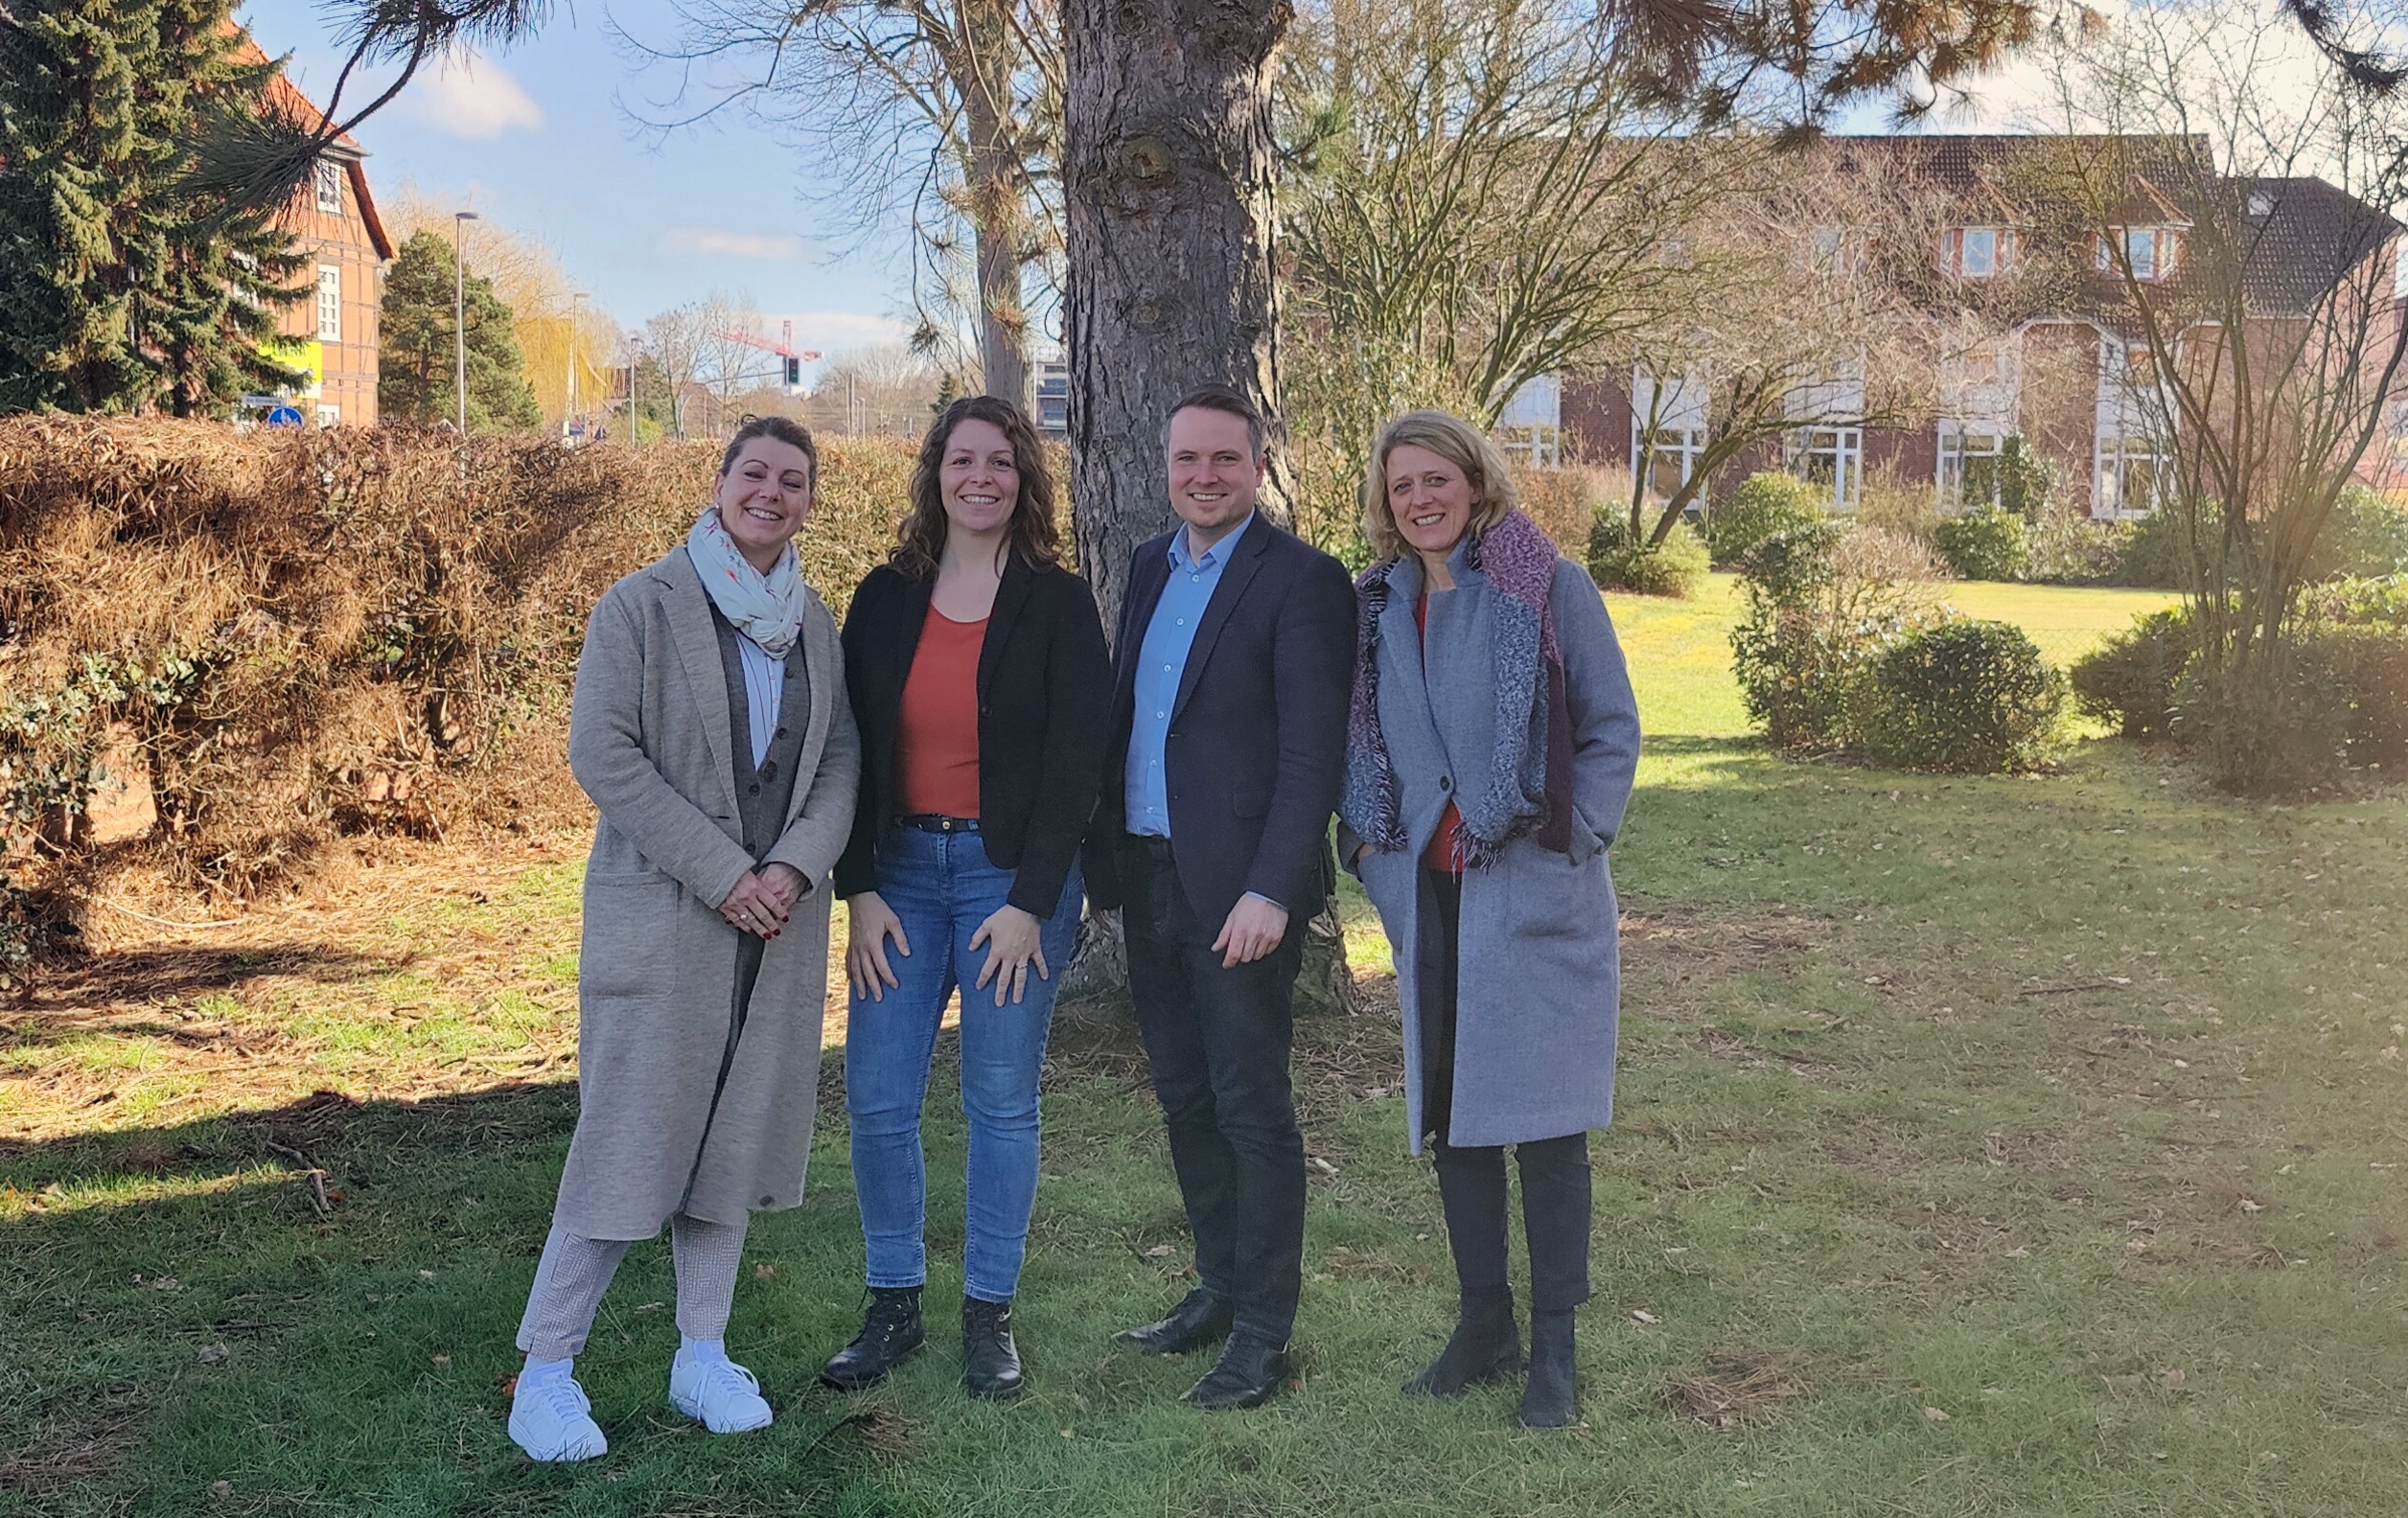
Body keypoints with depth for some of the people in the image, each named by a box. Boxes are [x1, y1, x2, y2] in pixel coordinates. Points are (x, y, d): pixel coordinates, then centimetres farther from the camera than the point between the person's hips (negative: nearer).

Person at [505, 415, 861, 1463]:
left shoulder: (817, 624, 11)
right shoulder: (642, 606, -5)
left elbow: (840, 762, 8)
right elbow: (601, 752, -12)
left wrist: (795, 867, -11)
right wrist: (720, 874, -16)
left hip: (778, 919, 5)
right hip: (661, 916, -5)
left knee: (738, 1135, 10)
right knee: (629, 1135, -4)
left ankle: (701, 1357, 22)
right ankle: (545, 1370, 8)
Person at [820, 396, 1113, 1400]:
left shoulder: (1058, 603, -2)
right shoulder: (885, 600, 7)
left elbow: (1075, 763, -6)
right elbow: (851, 752, 6)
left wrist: (1030, 904, -12)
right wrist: (860, 890, -3)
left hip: (1016, 874, -3)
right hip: (902, 871, 3)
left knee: (1001, 1100, 4)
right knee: (876, 1099, 0)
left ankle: (989, 1314, 17)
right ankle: (893, 1305, 17)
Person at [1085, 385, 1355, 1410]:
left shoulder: (1301, 581, -10)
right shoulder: (1150, 567, 13)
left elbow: (1312, 752, -15)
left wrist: (1270, 891, -21)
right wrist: (1106, 852, 10)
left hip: (1239, 889, -7)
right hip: (1149, 877, 7)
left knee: (1252, 1108, 0)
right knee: (1183, 1097, 15)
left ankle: (1263, 1329, 11)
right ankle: (1218, 1286, 30)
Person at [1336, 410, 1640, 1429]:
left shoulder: (1550, 589, -5)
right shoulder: (1379, 606, 9)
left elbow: (1614, 730, -3)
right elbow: (1360, 741, 18)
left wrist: (1568, 837, -11)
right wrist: (1367, 838, 4)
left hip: (1534, 896, -5)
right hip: (1426, 896, 5)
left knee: (1544, 1124, 0)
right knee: (1448, 1115, 11)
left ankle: (1552, 1347, 12)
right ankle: (1484, 1322, 26)